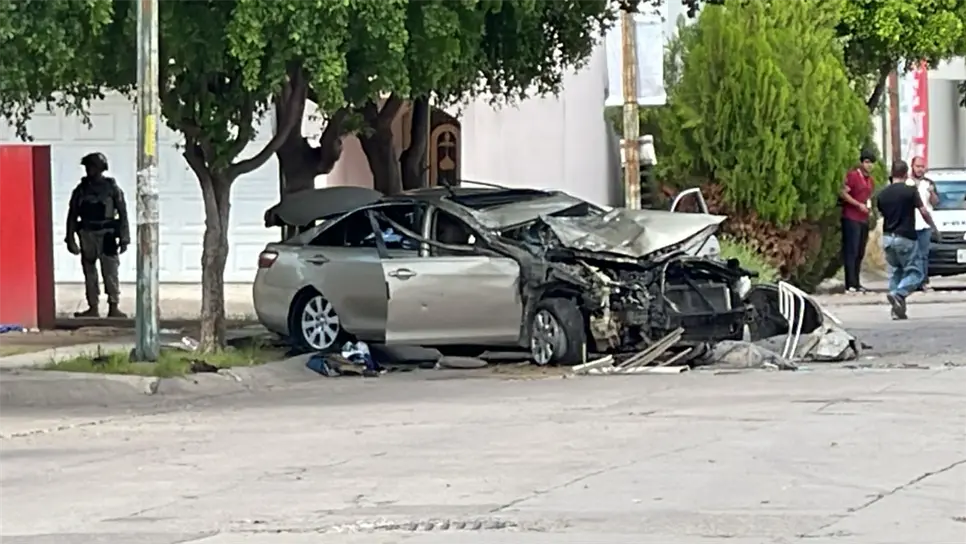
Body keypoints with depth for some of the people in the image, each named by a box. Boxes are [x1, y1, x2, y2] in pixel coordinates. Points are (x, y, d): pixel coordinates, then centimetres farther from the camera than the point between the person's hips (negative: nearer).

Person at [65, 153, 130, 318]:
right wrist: (70, 239, 7)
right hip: (86, 234, 3)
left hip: (107, 235, -3)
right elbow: (72, 215, 11)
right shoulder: (81, 189, 7)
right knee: (89, 273, 6)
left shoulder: (112, 188, -1)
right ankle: (93, 308, 12)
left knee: (110, 272, -4)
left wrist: (124, 238, -4)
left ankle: (113, 307, 0)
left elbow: (123, 214, 0)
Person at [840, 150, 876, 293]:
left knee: (860, 253, 9)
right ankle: (850, 284, -12)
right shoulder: (853, 175, -7)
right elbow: (843, 193, -14)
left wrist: (870, 204, 12)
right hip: (851, 218, -8)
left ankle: (856, 284, 13)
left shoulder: (870, 180, 18)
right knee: (851, 252, -10)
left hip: (864, 220, 8)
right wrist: (859, 205, -18)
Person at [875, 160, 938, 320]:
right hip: (906, 237, -5)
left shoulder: (882, 194, 5)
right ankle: (898, 294, -25)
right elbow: (924, 212, -9)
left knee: (895, 273, 14)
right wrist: (933, 227, 7)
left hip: (888, 238, 5)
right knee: (914, 272, 1)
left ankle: (897, 310, 8)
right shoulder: (910, 191, -8)